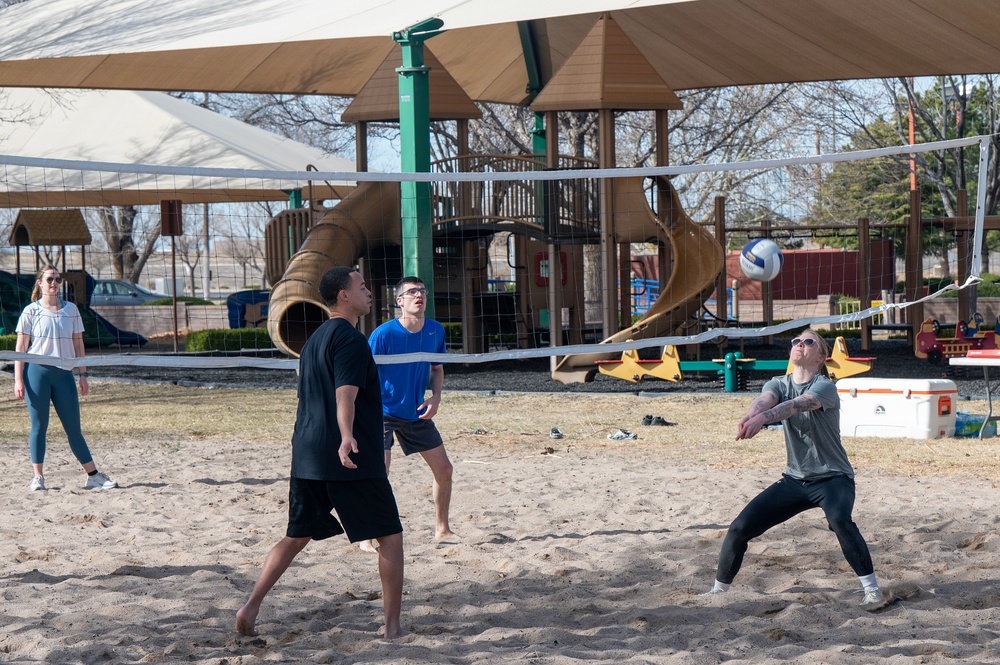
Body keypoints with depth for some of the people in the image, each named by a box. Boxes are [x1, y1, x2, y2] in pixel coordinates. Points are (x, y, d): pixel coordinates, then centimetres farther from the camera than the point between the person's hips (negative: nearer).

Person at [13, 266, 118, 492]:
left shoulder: (71, 310, 11)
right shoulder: (31, 312, 1)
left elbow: (78, 344, 14)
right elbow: (20, 348, 0)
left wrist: (83, 375, 8)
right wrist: (18, 380, -7)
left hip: (64, 372, 3)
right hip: (37, 371, -3)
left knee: (73, 427, 4)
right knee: (39, 426, 0)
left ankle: (93, 475, 5)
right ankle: (38, 477, 7)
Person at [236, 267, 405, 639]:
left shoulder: (315, 339, 19)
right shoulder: (350, 339, -10)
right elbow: (345, 396, -25)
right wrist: (347, 438, -39)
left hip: (306, 455, 9)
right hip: (351, 461, -8)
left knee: (296, 537, 15)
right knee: (390, 537, 2)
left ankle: (250, 607, 4)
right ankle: (393, 625, 1)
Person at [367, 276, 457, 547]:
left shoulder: (436, 331, -2)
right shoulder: (384, 334, -18)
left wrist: (435, 397, -4)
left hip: (418, 413, 6)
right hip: (385, 412, -6)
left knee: (444, 470, 8)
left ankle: (442, 529, 26)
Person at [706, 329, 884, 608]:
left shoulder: (825, 387, -14)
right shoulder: (779, 384, 2)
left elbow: (799, 404, -36)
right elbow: (764, 399, -22)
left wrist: (763, 417, -55)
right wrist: (750, 416, -47)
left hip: (833, 478, -5)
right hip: (794, 479, 5)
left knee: (840, 520, -35)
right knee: (740, 528, -3)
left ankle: (871, 587, -24)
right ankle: (719, 590, 16)